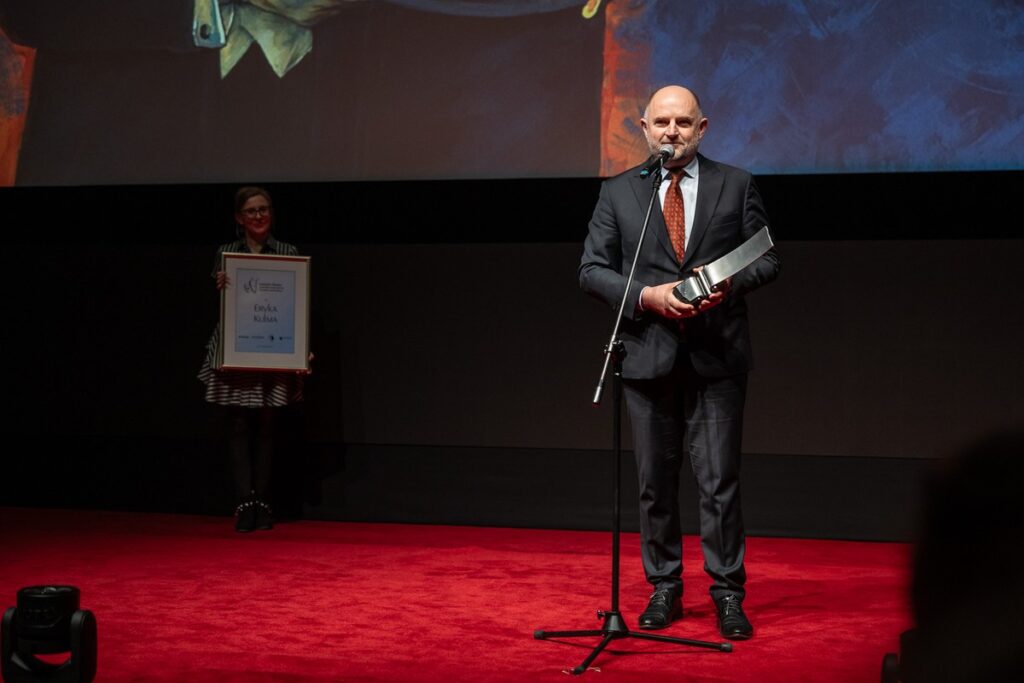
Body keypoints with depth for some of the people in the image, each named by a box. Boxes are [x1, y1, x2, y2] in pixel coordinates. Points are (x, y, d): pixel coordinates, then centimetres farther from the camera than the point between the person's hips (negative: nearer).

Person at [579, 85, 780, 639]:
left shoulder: (736, 185, 7)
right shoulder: (618, 192, 7)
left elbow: (767, 259, 7)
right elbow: (592, 269, 3)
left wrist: (729, 283, -13)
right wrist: (648, 296, -12)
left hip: (717, 358, -1)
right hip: (648, 356, 1)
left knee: (720, 480, -3)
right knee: (655, 482, 8)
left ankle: (728, 594, 7)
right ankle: (664, 589, 21)